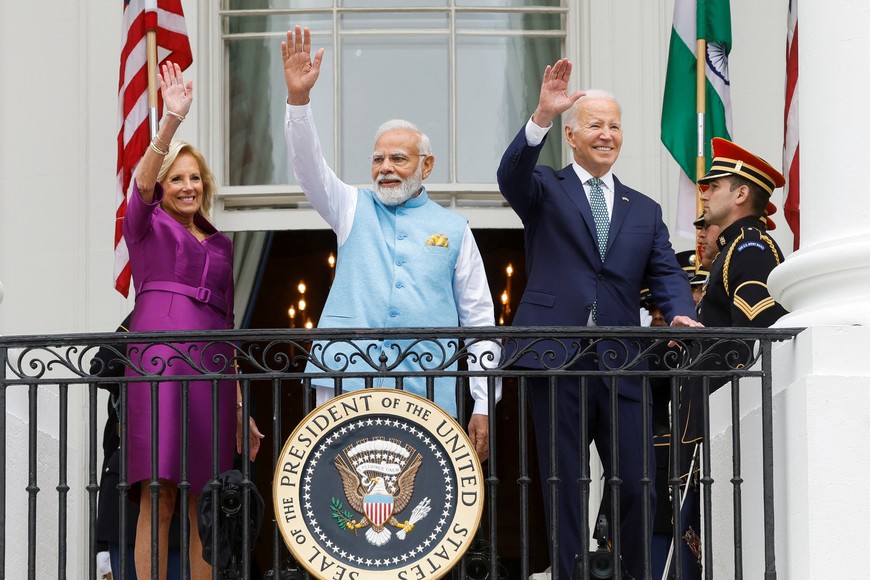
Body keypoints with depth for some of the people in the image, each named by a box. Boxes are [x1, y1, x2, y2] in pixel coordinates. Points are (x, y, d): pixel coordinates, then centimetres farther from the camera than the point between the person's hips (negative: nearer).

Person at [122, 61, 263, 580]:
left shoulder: (220, 244, 25)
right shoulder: (147, 224, 12)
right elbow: (142, 180, -10)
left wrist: (240, 404, 19)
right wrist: (172, 122, -26)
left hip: (212, 363, 5)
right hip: (161, 356, -5)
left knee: (206, 504, 1)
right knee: (159, 493, -13)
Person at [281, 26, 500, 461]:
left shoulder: (453, 228, 12)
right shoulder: (355, 209, 15)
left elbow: (479, 317, 10)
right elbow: (309, 167, -1)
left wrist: (483, 405, 4)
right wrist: (298, 98, -18)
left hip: (427, 393, 0)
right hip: (347, 379, 0)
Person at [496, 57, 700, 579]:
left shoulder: (645, 211, 19)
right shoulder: (546, 190, 9)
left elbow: (666, 273, 9)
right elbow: (512, 177, -13)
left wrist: (681, 314, -14)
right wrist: (542, 116, -29)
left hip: (621, 364, 2)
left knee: (637, 486, -2)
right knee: (564, 487, 3)